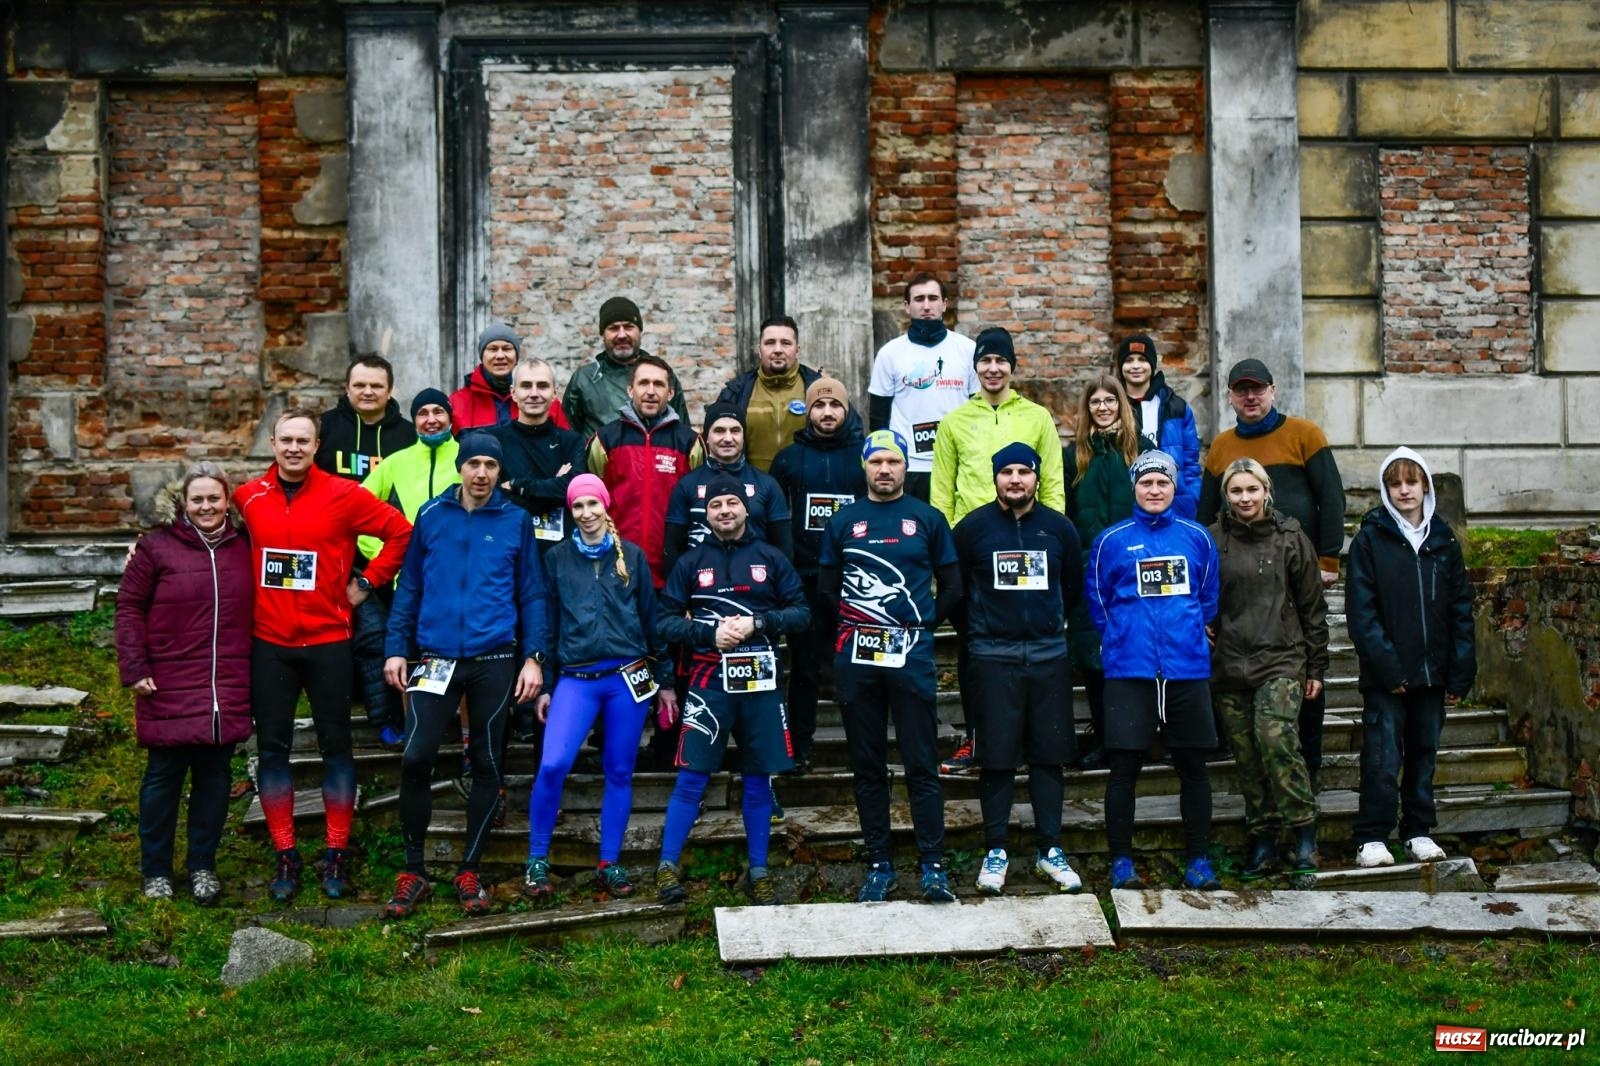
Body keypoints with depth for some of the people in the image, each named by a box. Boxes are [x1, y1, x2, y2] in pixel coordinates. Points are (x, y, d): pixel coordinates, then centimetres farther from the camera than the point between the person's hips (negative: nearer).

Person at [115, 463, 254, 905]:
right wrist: (135, 669, -8)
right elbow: (129, 607, -1)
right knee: (164, 776, 5)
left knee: (215, 776, 8)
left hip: (226, 691, 3)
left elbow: (256, 611, 15)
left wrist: (251, 673, 8)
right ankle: (155, 869, 18)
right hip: (169, 688, -3)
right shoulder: (157, 547, -2)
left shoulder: (244, 547, 8)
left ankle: (202, 866, 21)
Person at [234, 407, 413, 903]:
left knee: (335, 745, 5)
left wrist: (367, 582, -2)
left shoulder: (343, 496, -6)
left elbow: (400, 530, -1)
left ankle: (336, 856, 15)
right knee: (271, 747, 5)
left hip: (327, 641, -2)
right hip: (269, 643, 2)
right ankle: (285, 857, 15)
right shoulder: (247, 498, 2)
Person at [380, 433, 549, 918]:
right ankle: (412, 871, 5)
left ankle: (469, 871, 19)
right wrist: (396, 647, 3)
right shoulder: (431, 515, 5)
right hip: (435, 657, 0)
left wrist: (533, 656, -3)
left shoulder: (516, 521, 3)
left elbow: (532, 593, 5)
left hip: (494, 661, 0)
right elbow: (409, 585, 9)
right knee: (416, 757, -10)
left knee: (487, 765, 6)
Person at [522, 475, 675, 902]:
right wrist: (544, 685, 8)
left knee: (619, 773, 5)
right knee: (553, 765, -16)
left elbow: (651, 619, 10)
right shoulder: (557, 558, 7)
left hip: (629, 678, 1)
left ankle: (610, 864, 18)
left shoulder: (632, 556, 7)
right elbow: (549, 623, 10)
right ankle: (537, 860, 1)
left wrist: (665, 681, 10)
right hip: (576, 679, -1)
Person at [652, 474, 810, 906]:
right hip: (709, 682, -1)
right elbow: (666, 621, 2)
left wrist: (757, 624, -11)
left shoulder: (770, 559, 8)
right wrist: (710, 632, -13)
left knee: (758, 780, 8)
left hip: (761, 682, 1)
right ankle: (668, 867, 5)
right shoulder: (690, 563, 6)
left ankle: (758, 872, 18)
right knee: (692, 777, -4)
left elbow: (801, 613, 4)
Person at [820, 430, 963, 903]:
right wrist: (852, 624, 4)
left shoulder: (928, 519, 6)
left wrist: (923, 625, 5)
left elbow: (952, 586, 10)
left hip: (912, 655, -2)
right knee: (867, 767, 7)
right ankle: (879, 864, 15)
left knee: (922, 765, -3)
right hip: (856, 656, 2)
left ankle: (933, 865, 2)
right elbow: (826, 585, 14)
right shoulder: (843, 521, 9)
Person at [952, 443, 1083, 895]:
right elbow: (955, 587, 7)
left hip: (1049, 655, 2)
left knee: (1049, 754, 5)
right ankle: (996, 851, 9)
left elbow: (1074, 586, 17)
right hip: (993, 657, -2)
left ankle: (1050, 850, 13)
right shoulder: (971, 527, -1)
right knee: (996, 756, 0)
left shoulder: (1059, 528, 5)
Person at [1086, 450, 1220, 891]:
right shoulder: (1111, 540, 2)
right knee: (1124, 767, -1)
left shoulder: (1197, 538, 7)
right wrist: (1123, 639, 7)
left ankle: (1198, 859, 16)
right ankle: (1121, 860, 8)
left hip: (1188, 668, 2)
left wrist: (1190, 636, 12)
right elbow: (1096, 600, 8)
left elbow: (1208, 597, 16)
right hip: (1129, 669, -2)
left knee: (1192, 766, 7)